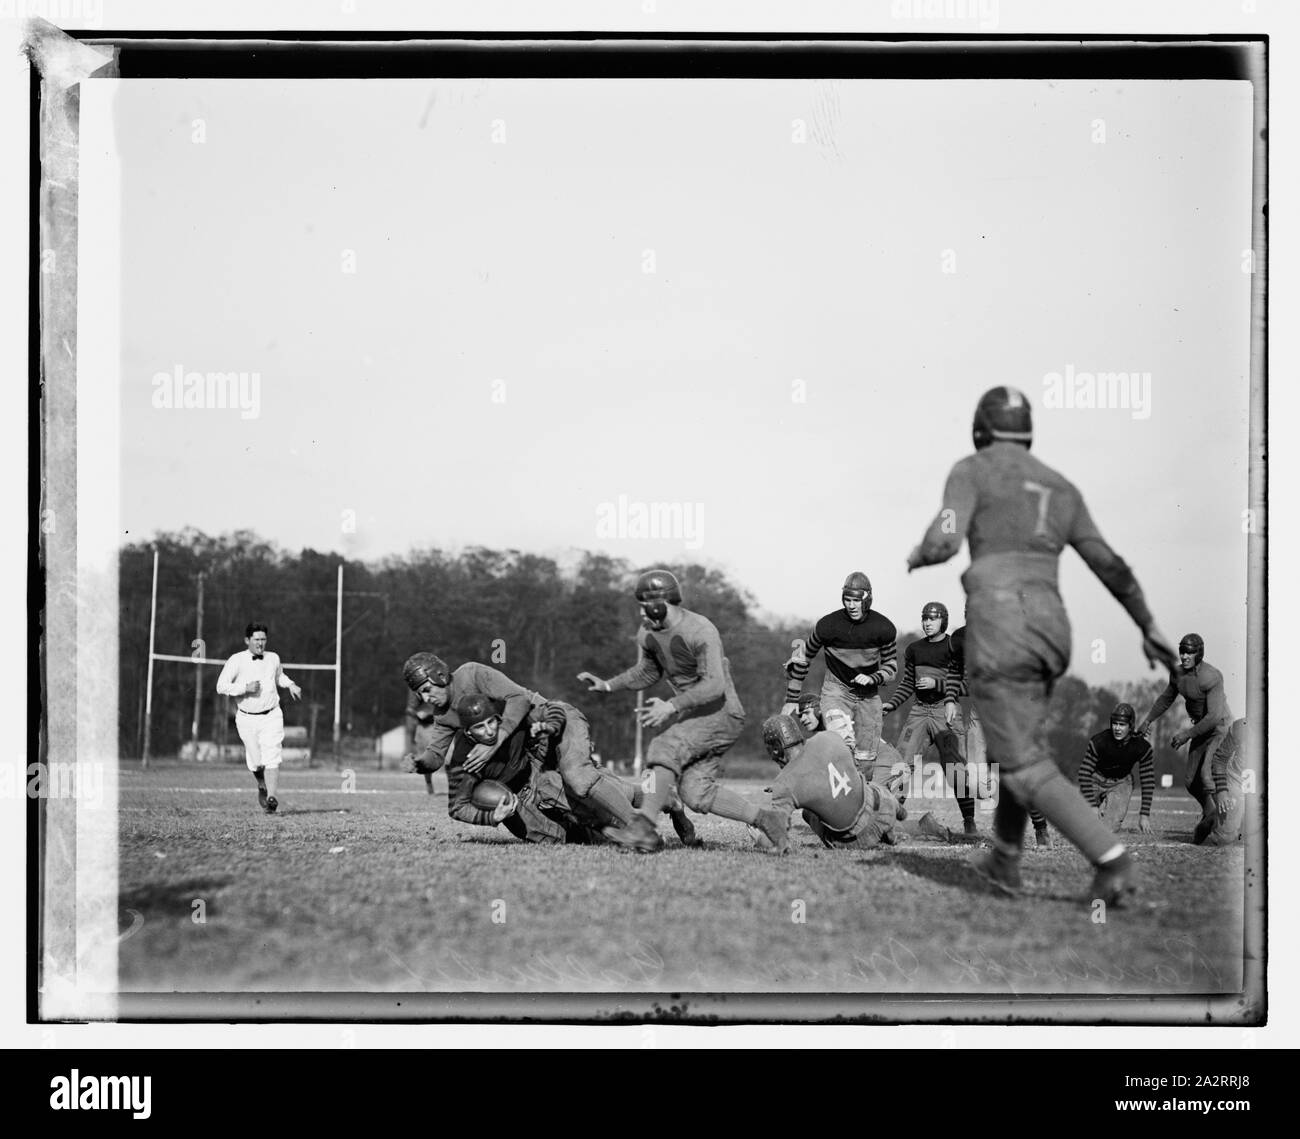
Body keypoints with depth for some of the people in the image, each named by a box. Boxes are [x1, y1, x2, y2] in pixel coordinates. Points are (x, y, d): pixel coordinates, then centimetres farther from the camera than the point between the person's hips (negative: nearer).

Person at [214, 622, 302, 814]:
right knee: (256, 763, -2)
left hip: (271, 717, 1)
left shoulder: (273, 658, 8)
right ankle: (262, 786, 31)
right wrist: (245, 687, -20)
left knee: (271, 760, -14)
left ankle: (271, 798, -16)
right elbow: (221, 686, -10)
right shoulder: (236, 661, -4)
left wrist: (290, 684, 12)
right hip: (247, 719, -1)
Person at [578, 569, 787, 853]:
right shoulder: (647, 634, 3)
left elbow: (714, 685, -29)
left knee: (665, 749, -27)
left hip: (721, 713, -8)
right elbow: (647, 672, 22)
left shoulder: (700, 632, -22)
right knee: (696, 793, -2)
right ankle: (763, 819, 8)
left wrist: (672, 706, -37)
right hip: (692, 713, 8)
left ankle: (646, 823, -31)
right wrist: (607, 685, 10)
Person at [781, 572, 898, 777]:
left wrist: (872, 678, -17)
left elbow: (891, 666, 4)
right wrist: (792, 699, 2)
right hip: (836, 690, -3)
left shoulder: (883, 628, -9)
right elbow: (802, 659, -1)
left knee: (866, 759, 2)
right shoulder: (828, 625, -14)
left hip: (869, 694, 3)